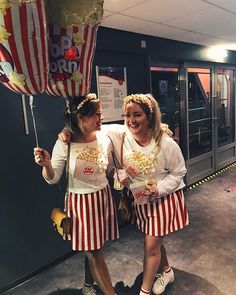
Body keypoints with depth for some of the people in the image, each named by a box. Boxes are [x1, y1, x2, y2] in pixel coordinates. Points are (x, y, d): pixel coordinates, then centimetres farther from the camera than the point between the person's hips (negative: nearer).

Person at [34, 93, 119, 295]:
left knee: (94, 248, 17)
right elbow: (53, 179, -9)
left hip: (103, 197, 4)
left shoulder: (104, 139, -6)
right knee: (93, 251, 7)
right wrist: (46, 165, -28)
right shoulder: (65, 144, -17)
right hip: (81, 201, -4)